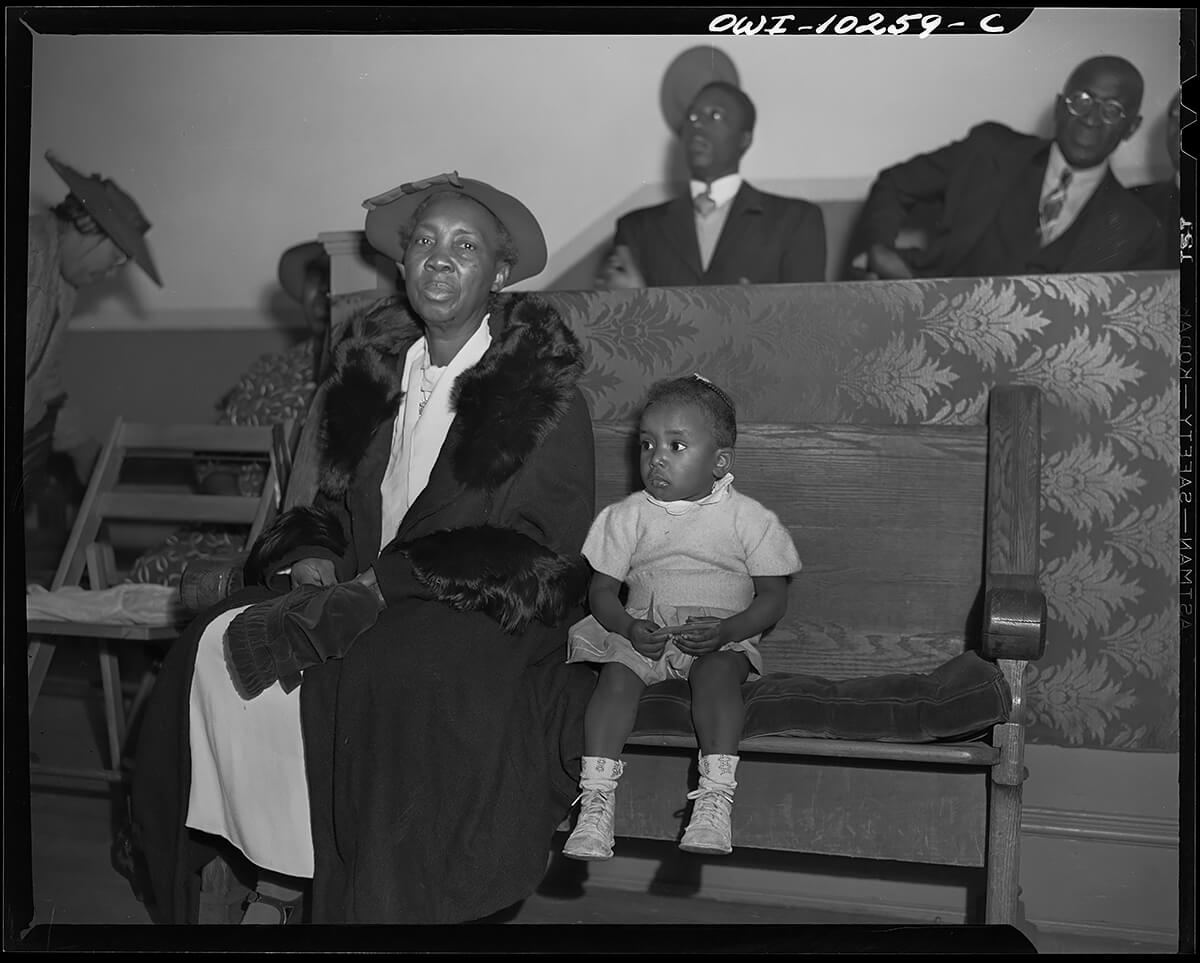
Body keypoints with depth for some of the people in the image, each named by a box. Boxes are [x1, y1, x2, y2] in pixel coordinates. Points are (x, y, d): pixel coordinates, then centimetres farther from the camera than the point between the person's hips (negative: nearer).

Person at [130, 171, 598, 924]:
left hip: (485, 610, -5)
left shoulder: (543, 389, -8)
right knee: (221, 646, -14)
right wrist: (314, 555, -4)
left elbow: (537, 552, -13)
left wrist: (389, 579, -18)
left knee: (381, 680, -33)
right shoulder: (374, 364, 10)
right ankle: (279, 872, -3)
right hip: (361, 585, 6)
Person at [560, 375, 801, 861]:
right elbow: (601, 590, 6)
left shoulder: (749, 519, 0)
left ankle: (714, 802, -33)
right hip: (642, 633, 2)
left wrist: (724, 630, -18)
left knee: (717, 674, -33)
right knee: (616, 675, -27)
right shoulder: (627, 516, 6)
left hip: (721, 639, -1)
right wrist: (630, 627, -15)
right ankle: (596, 804, -27)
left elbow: (773, 597, 0)